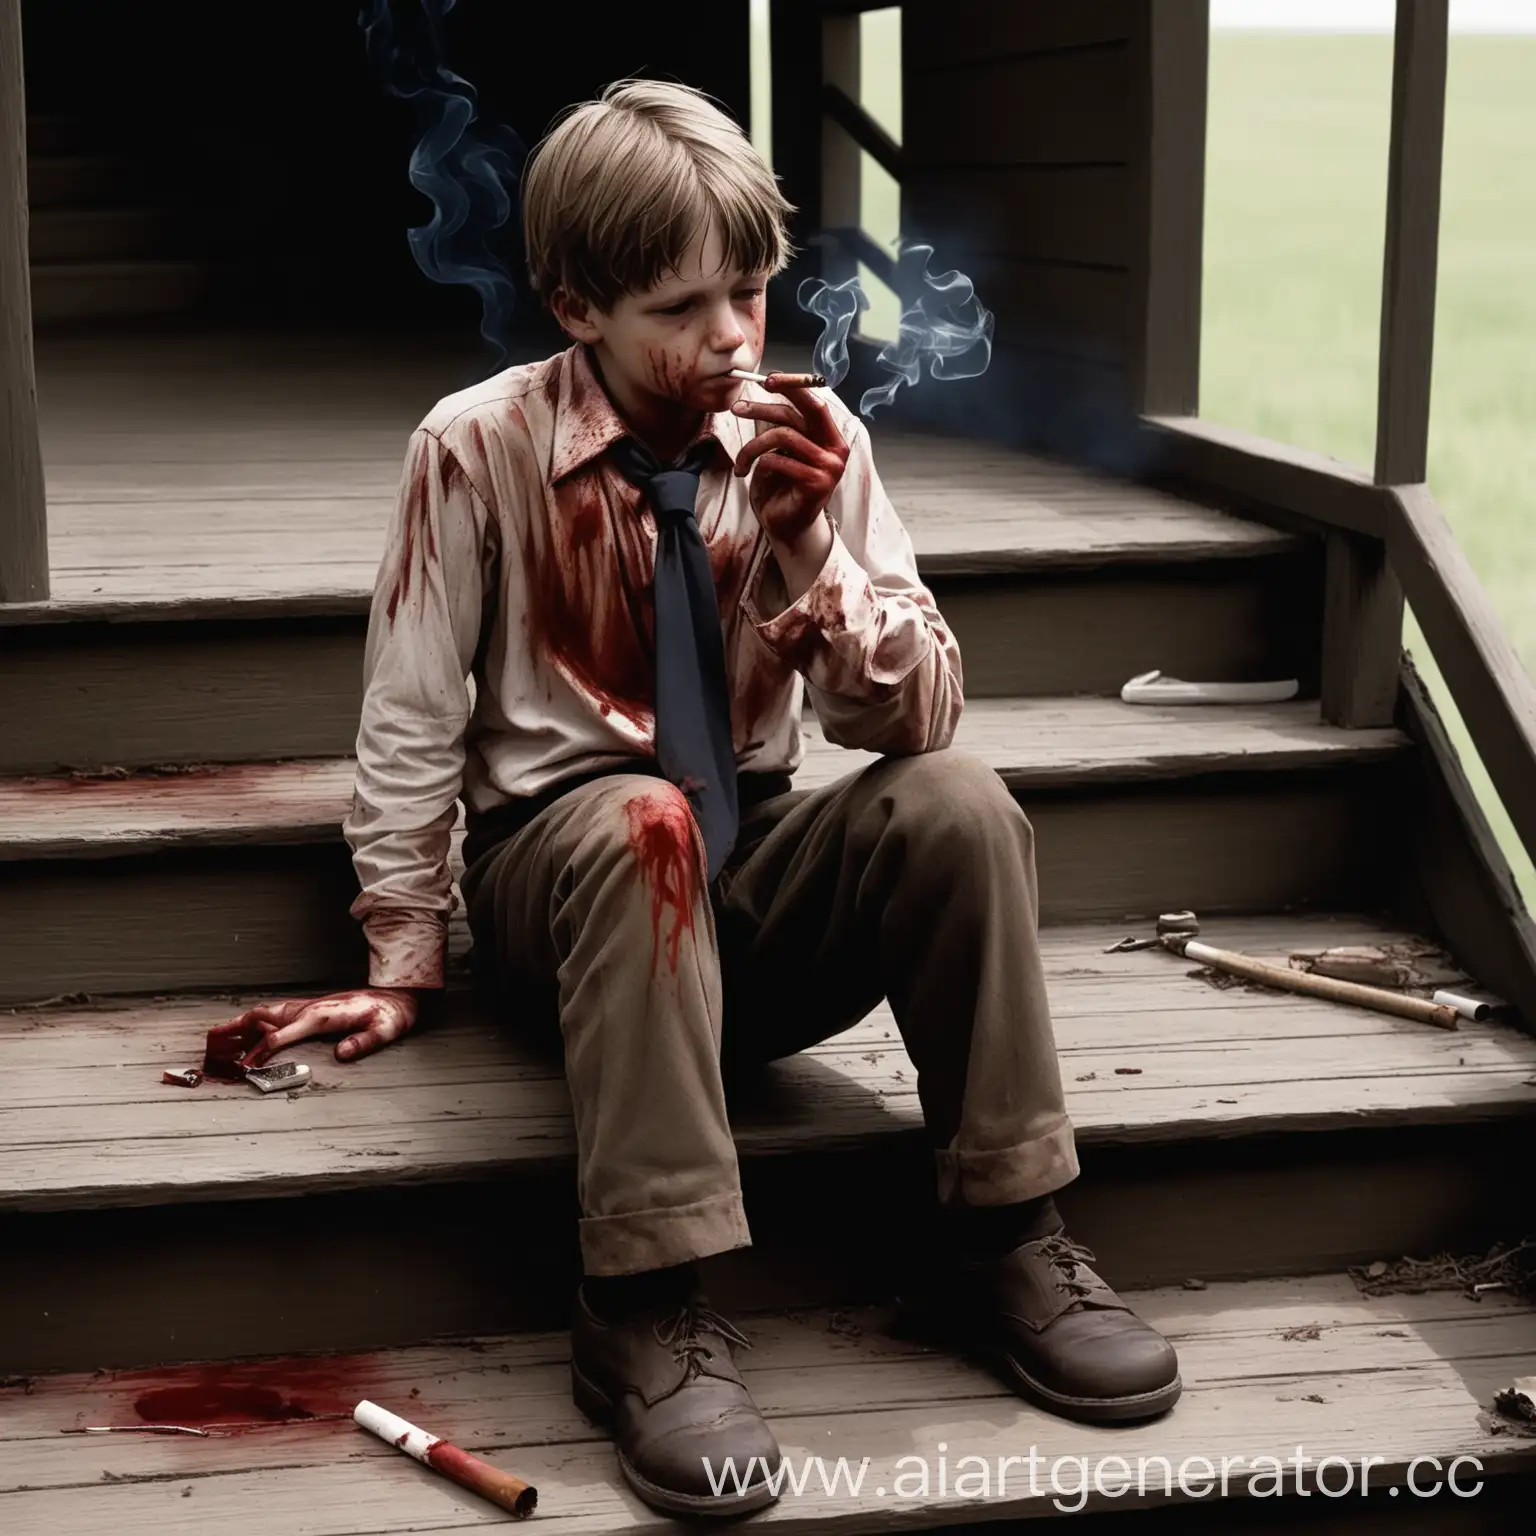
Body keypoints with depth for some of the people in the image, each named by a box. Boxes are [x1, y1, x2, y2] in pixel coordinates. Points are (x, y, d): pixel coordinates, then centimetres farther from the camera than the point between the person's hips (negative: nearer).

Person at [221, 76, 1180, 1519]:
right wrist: (401, 965, -1)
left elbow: (912, 721, -3)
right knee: (642, 823, -37)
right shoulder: (478, 447, -10)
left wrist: (811, 550, -20)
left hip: (753, 868, 3)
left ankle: (1008, 1237, -15)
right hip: (557, 864, -3)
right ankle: (649, 1309, -34)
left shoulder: (809, 438, -2)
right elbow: (411, 721, -3)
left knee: (955, 801, -26)